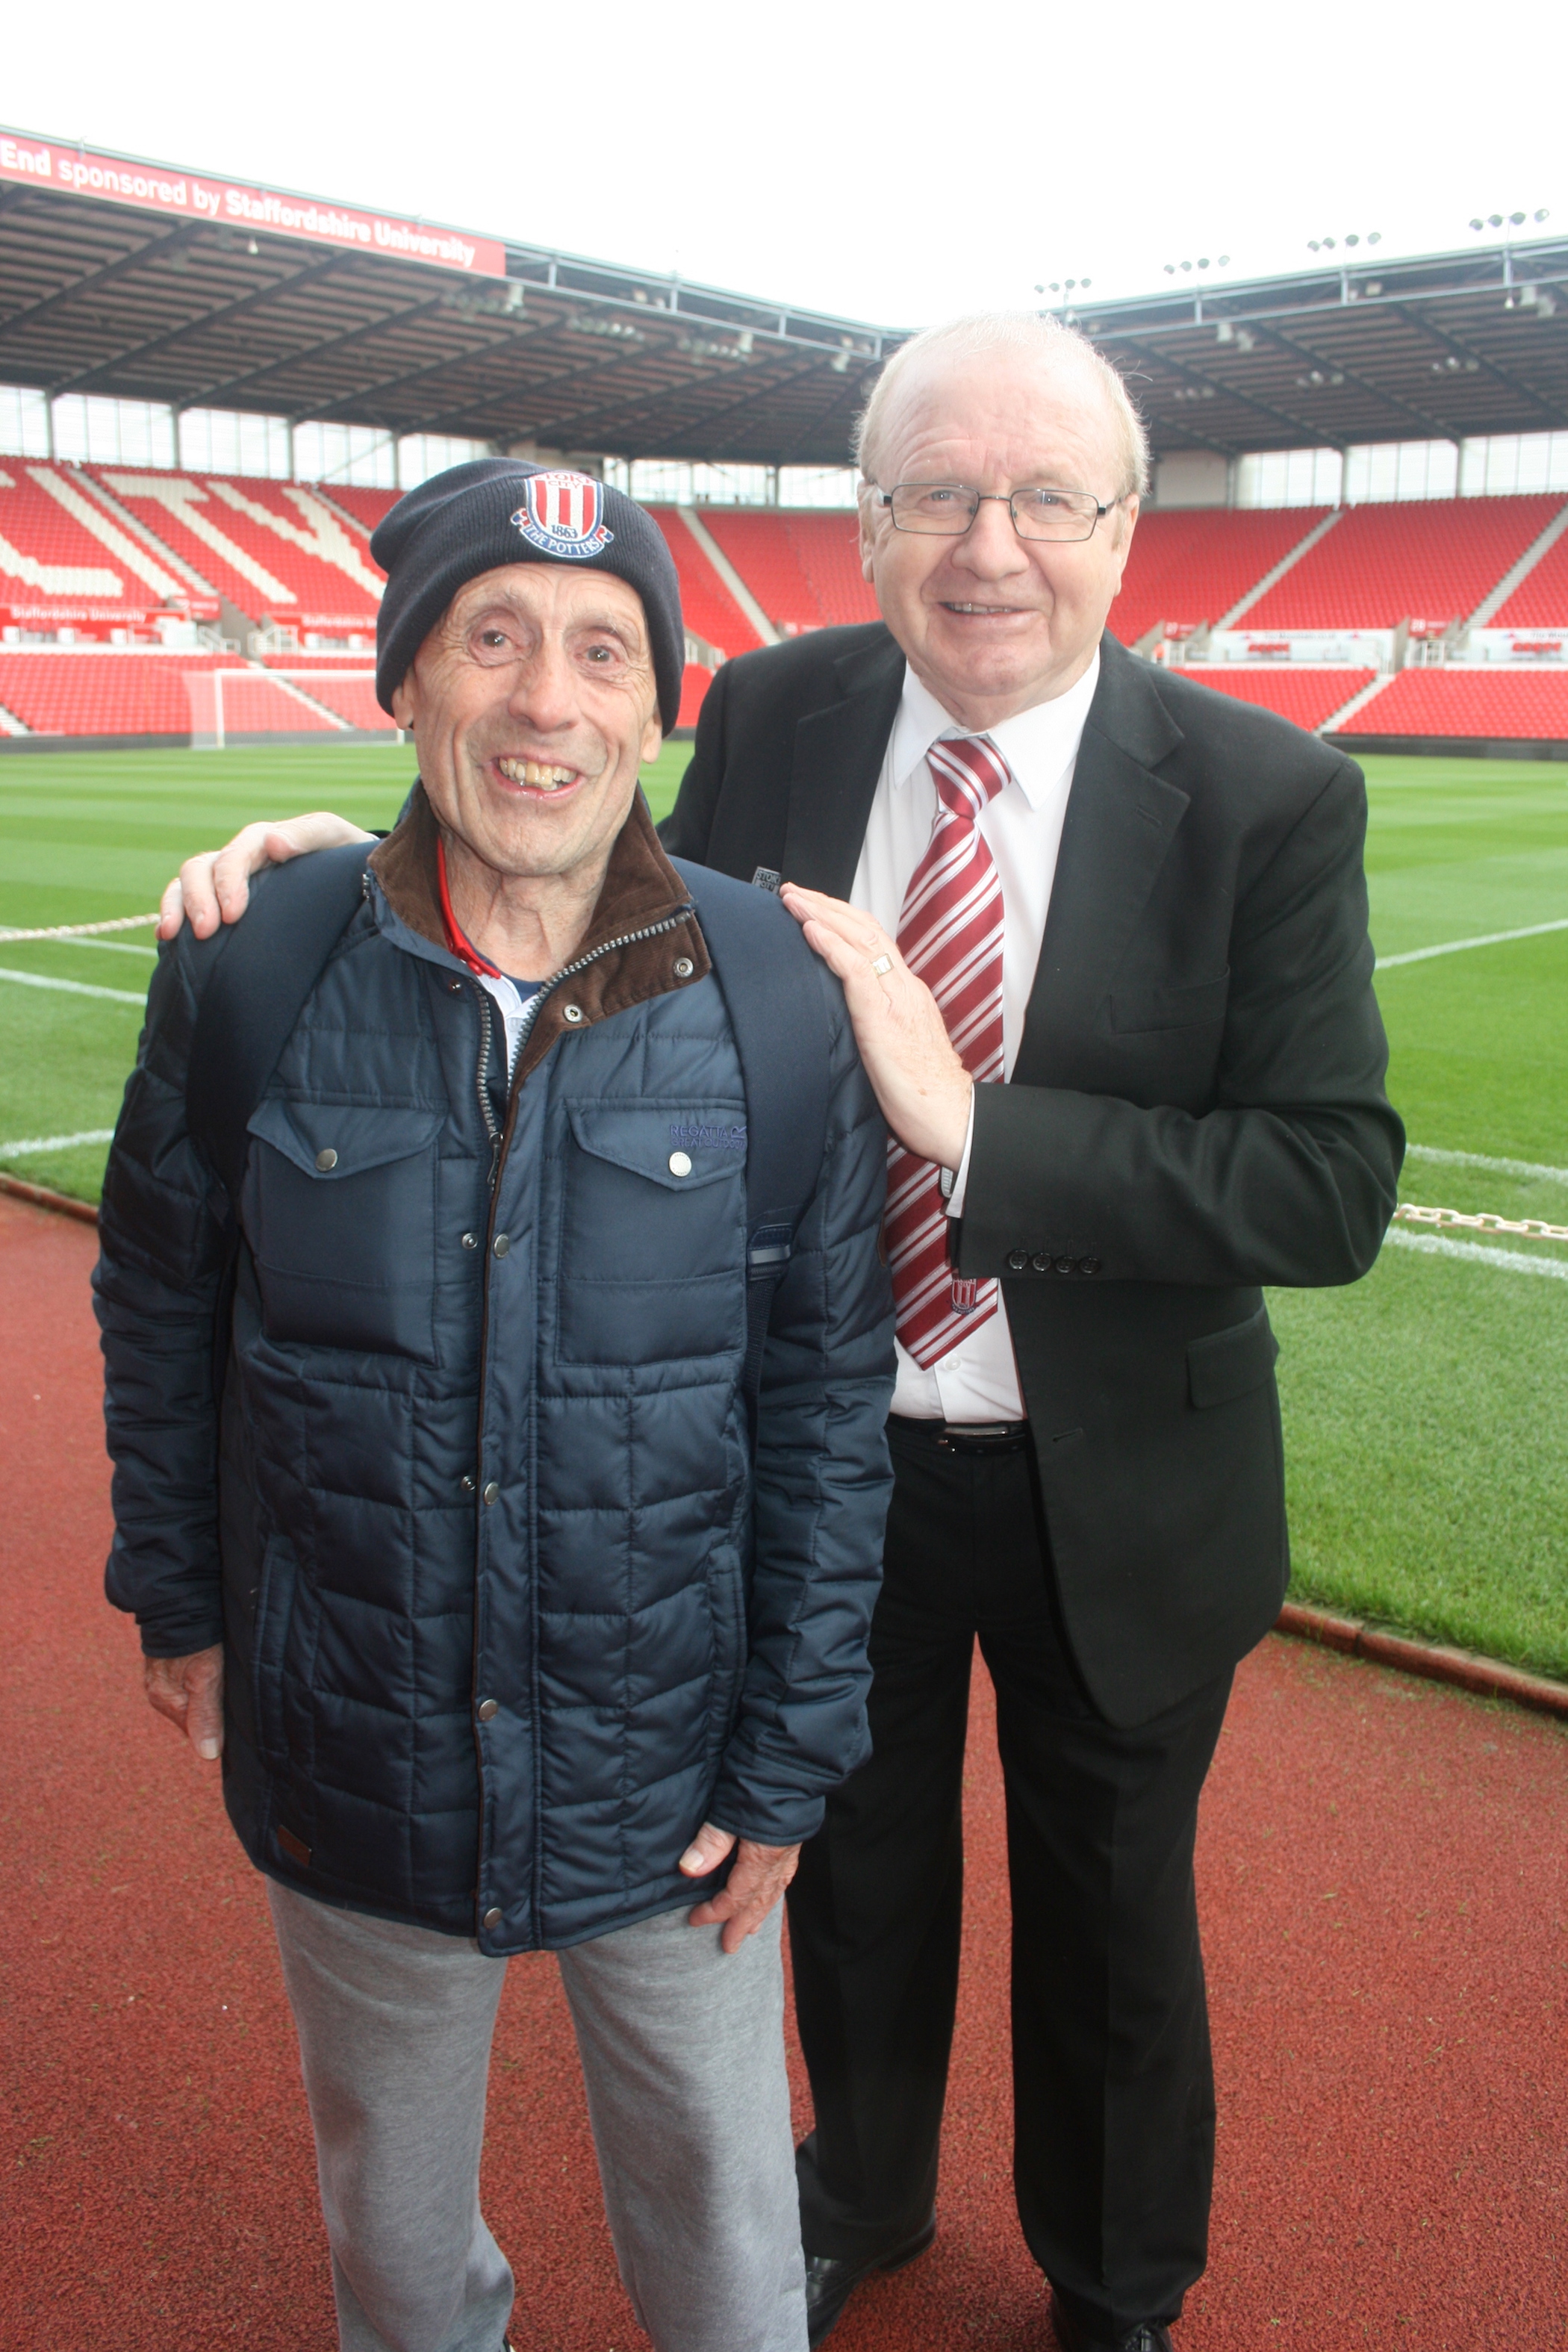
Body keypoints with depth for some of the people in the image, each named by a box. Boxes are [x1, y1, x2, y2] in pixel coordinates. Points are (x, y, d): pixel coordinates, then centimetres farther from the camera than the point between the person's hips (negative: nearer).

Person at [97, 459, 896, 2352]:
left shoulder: (777, 998, -12)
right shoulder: (246, 972, -10)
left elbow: (826, 1393, -6)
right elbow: (157, 1299, 5)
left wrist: (791, 1757, -3)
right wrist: (174, 1590, 10)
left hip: (667, 1775, -1)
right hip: (344, 1758, 1)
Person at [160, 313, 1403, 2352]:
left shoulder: (1266, 798, -17)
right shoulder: (772, 718, -8)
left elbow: (1338, 1186, -22)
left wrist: (965, 1117, -32)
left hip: (1111, 1493, -2)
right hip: (832, 1455, 3)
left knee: (1109, 1923, 21)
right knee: (856, 1873, 26)